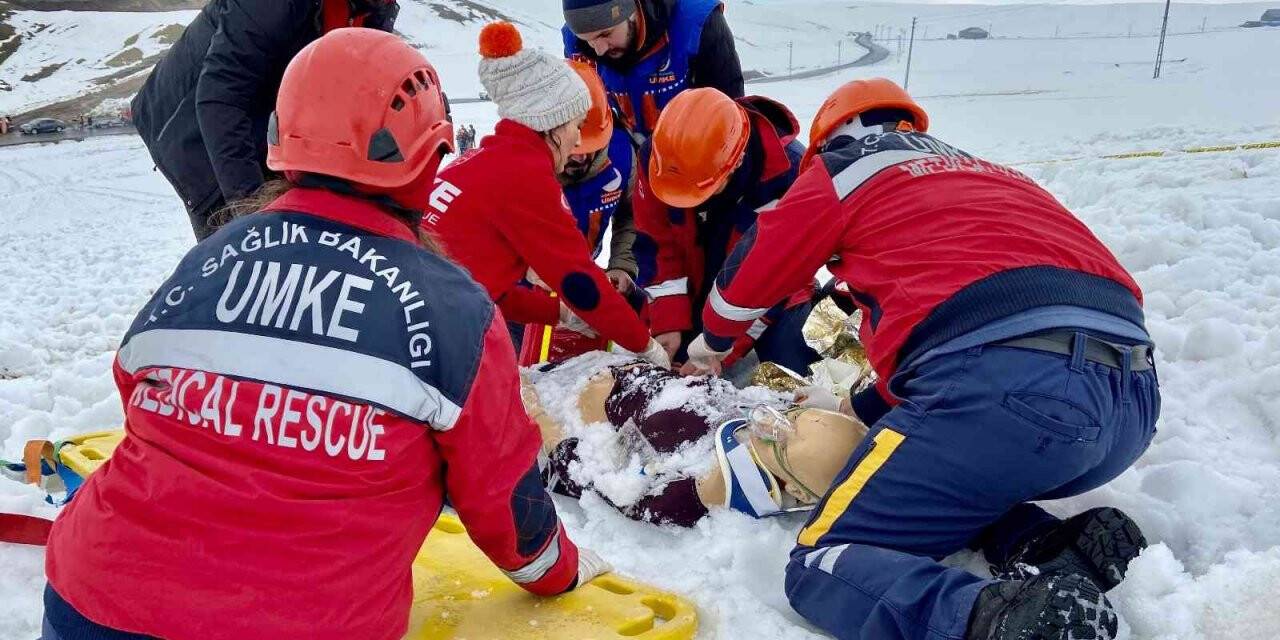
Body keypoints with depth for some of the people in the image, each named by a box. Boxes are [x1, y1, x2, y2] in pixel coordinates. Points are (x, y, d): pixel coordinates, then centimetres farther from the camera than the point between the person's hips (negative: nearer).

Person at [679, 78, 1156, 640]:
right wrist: (858, 408, 37)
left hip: (1004, 378, -7)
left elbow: (754, 269, 27)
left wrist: (714, 338, 49)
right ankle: (1061, 550, 5)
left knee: (822, 565, 2)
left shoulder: (844, 165, 18)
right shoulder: (991, 173, 36)